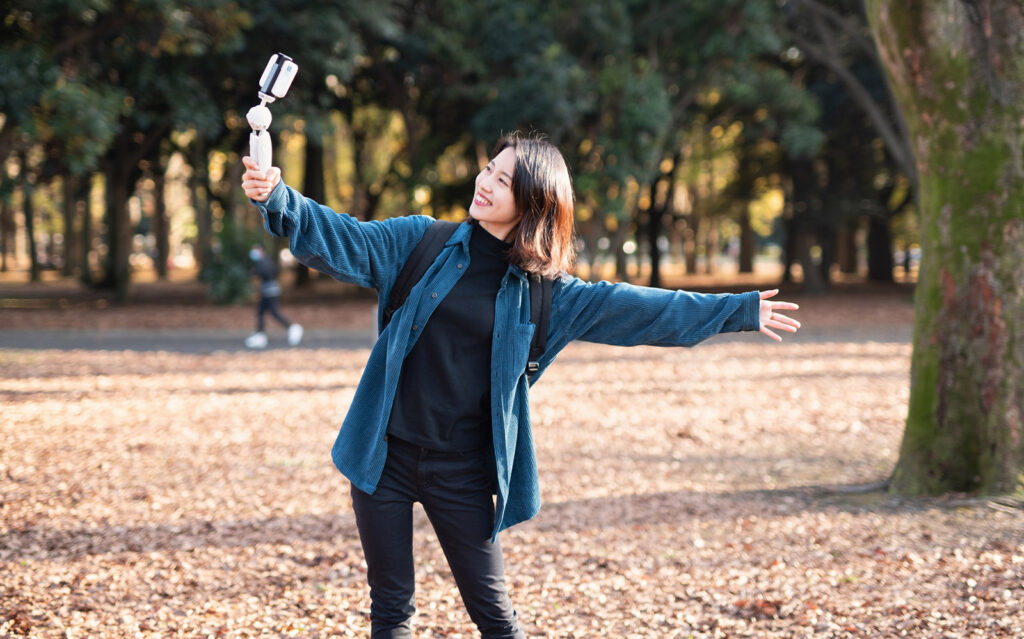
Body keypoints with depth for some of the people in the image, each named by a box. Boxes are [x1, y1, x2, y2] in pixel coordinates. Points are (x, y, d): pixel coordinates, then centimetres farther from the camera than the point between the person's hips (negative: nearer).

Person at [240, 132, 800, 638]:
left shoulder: (544, 294, 2)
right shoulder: (420, 243, 1)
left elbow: (638, 309, 4)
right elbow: (342, 240, -8)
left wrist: (739, 312, 3)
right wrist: (277, 199, -26)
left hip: (461, 470, 0)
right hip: (386, 456, 0)